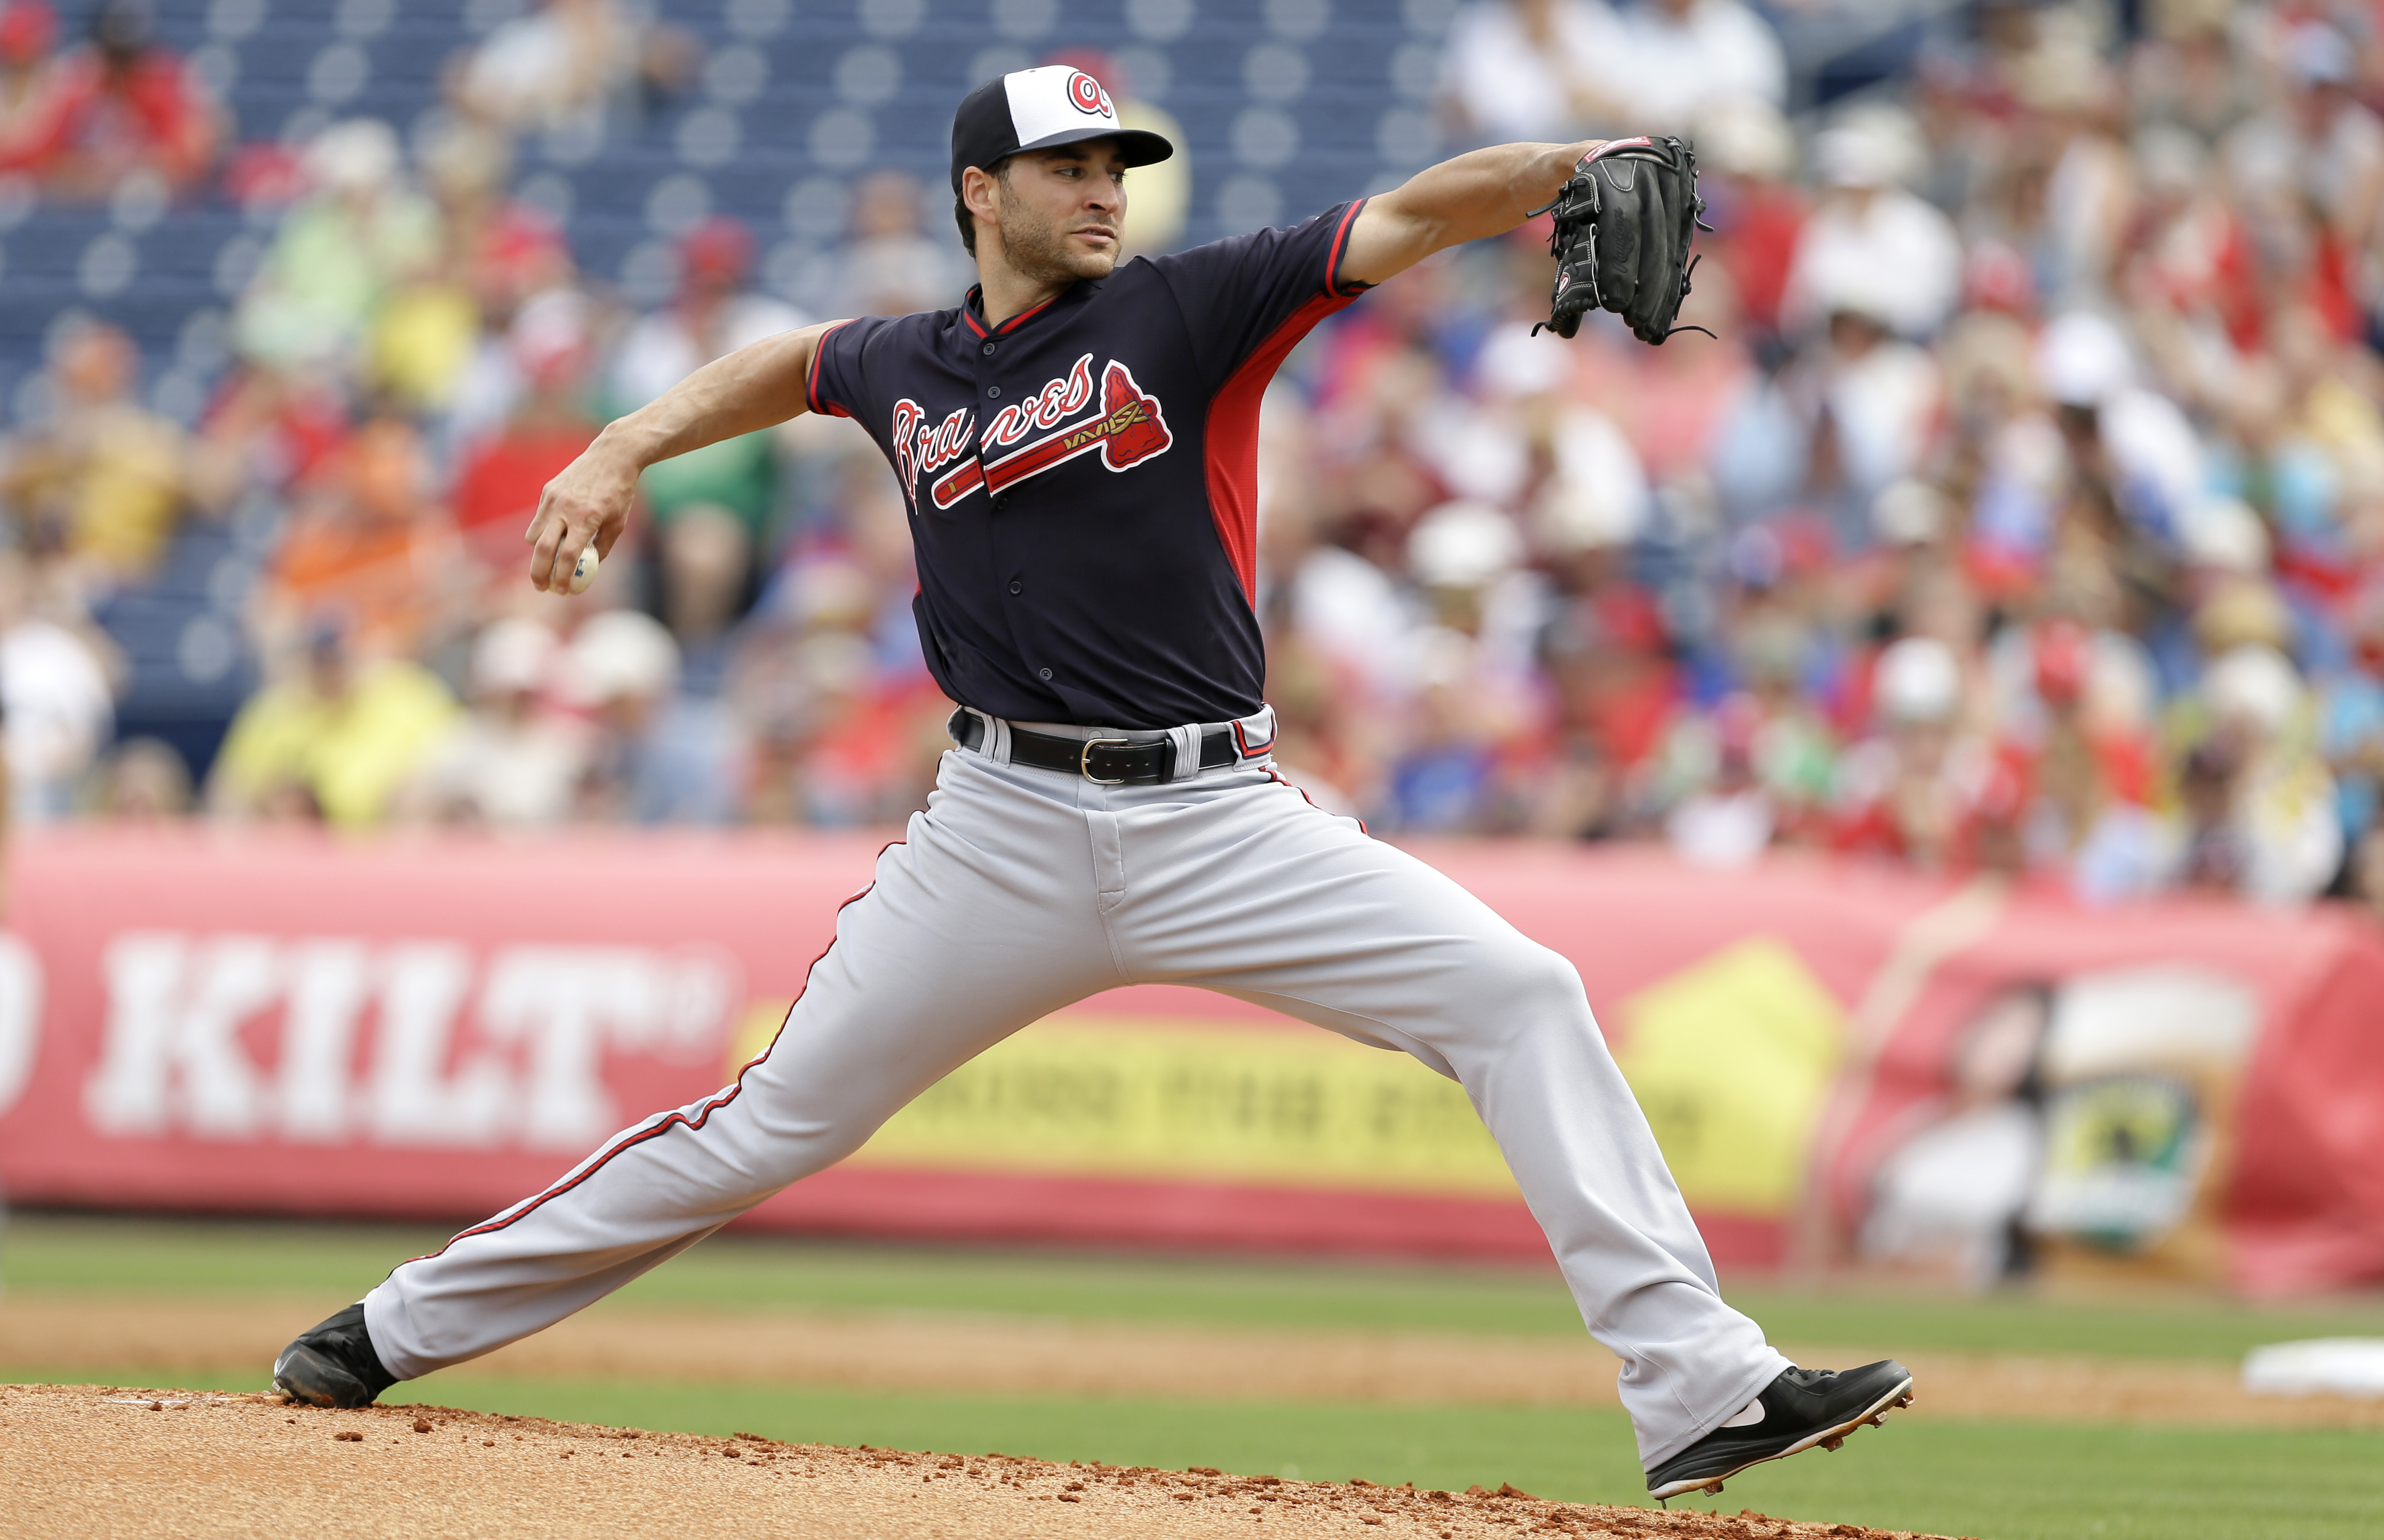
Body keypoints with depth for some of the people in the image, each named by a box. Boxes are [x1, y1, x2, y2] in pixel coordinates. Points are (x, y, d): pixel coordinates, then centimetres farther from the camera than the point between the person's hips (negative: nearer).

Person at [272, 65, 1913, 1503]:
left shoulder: (1190, 309, 0)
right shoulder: (907, 368, 9)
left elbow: (1413, 220, -12)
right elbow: (792, 362, 32)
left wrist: (1578, 165, -28)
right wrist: (622, 454, 21)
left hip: (1220, 827, -1)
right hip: (1007, 835, 1)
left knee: (1521, 999, -17)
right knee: (776, 1122, 3)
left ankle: (1699, 1390, -18)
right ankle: (411, 1325, 17)